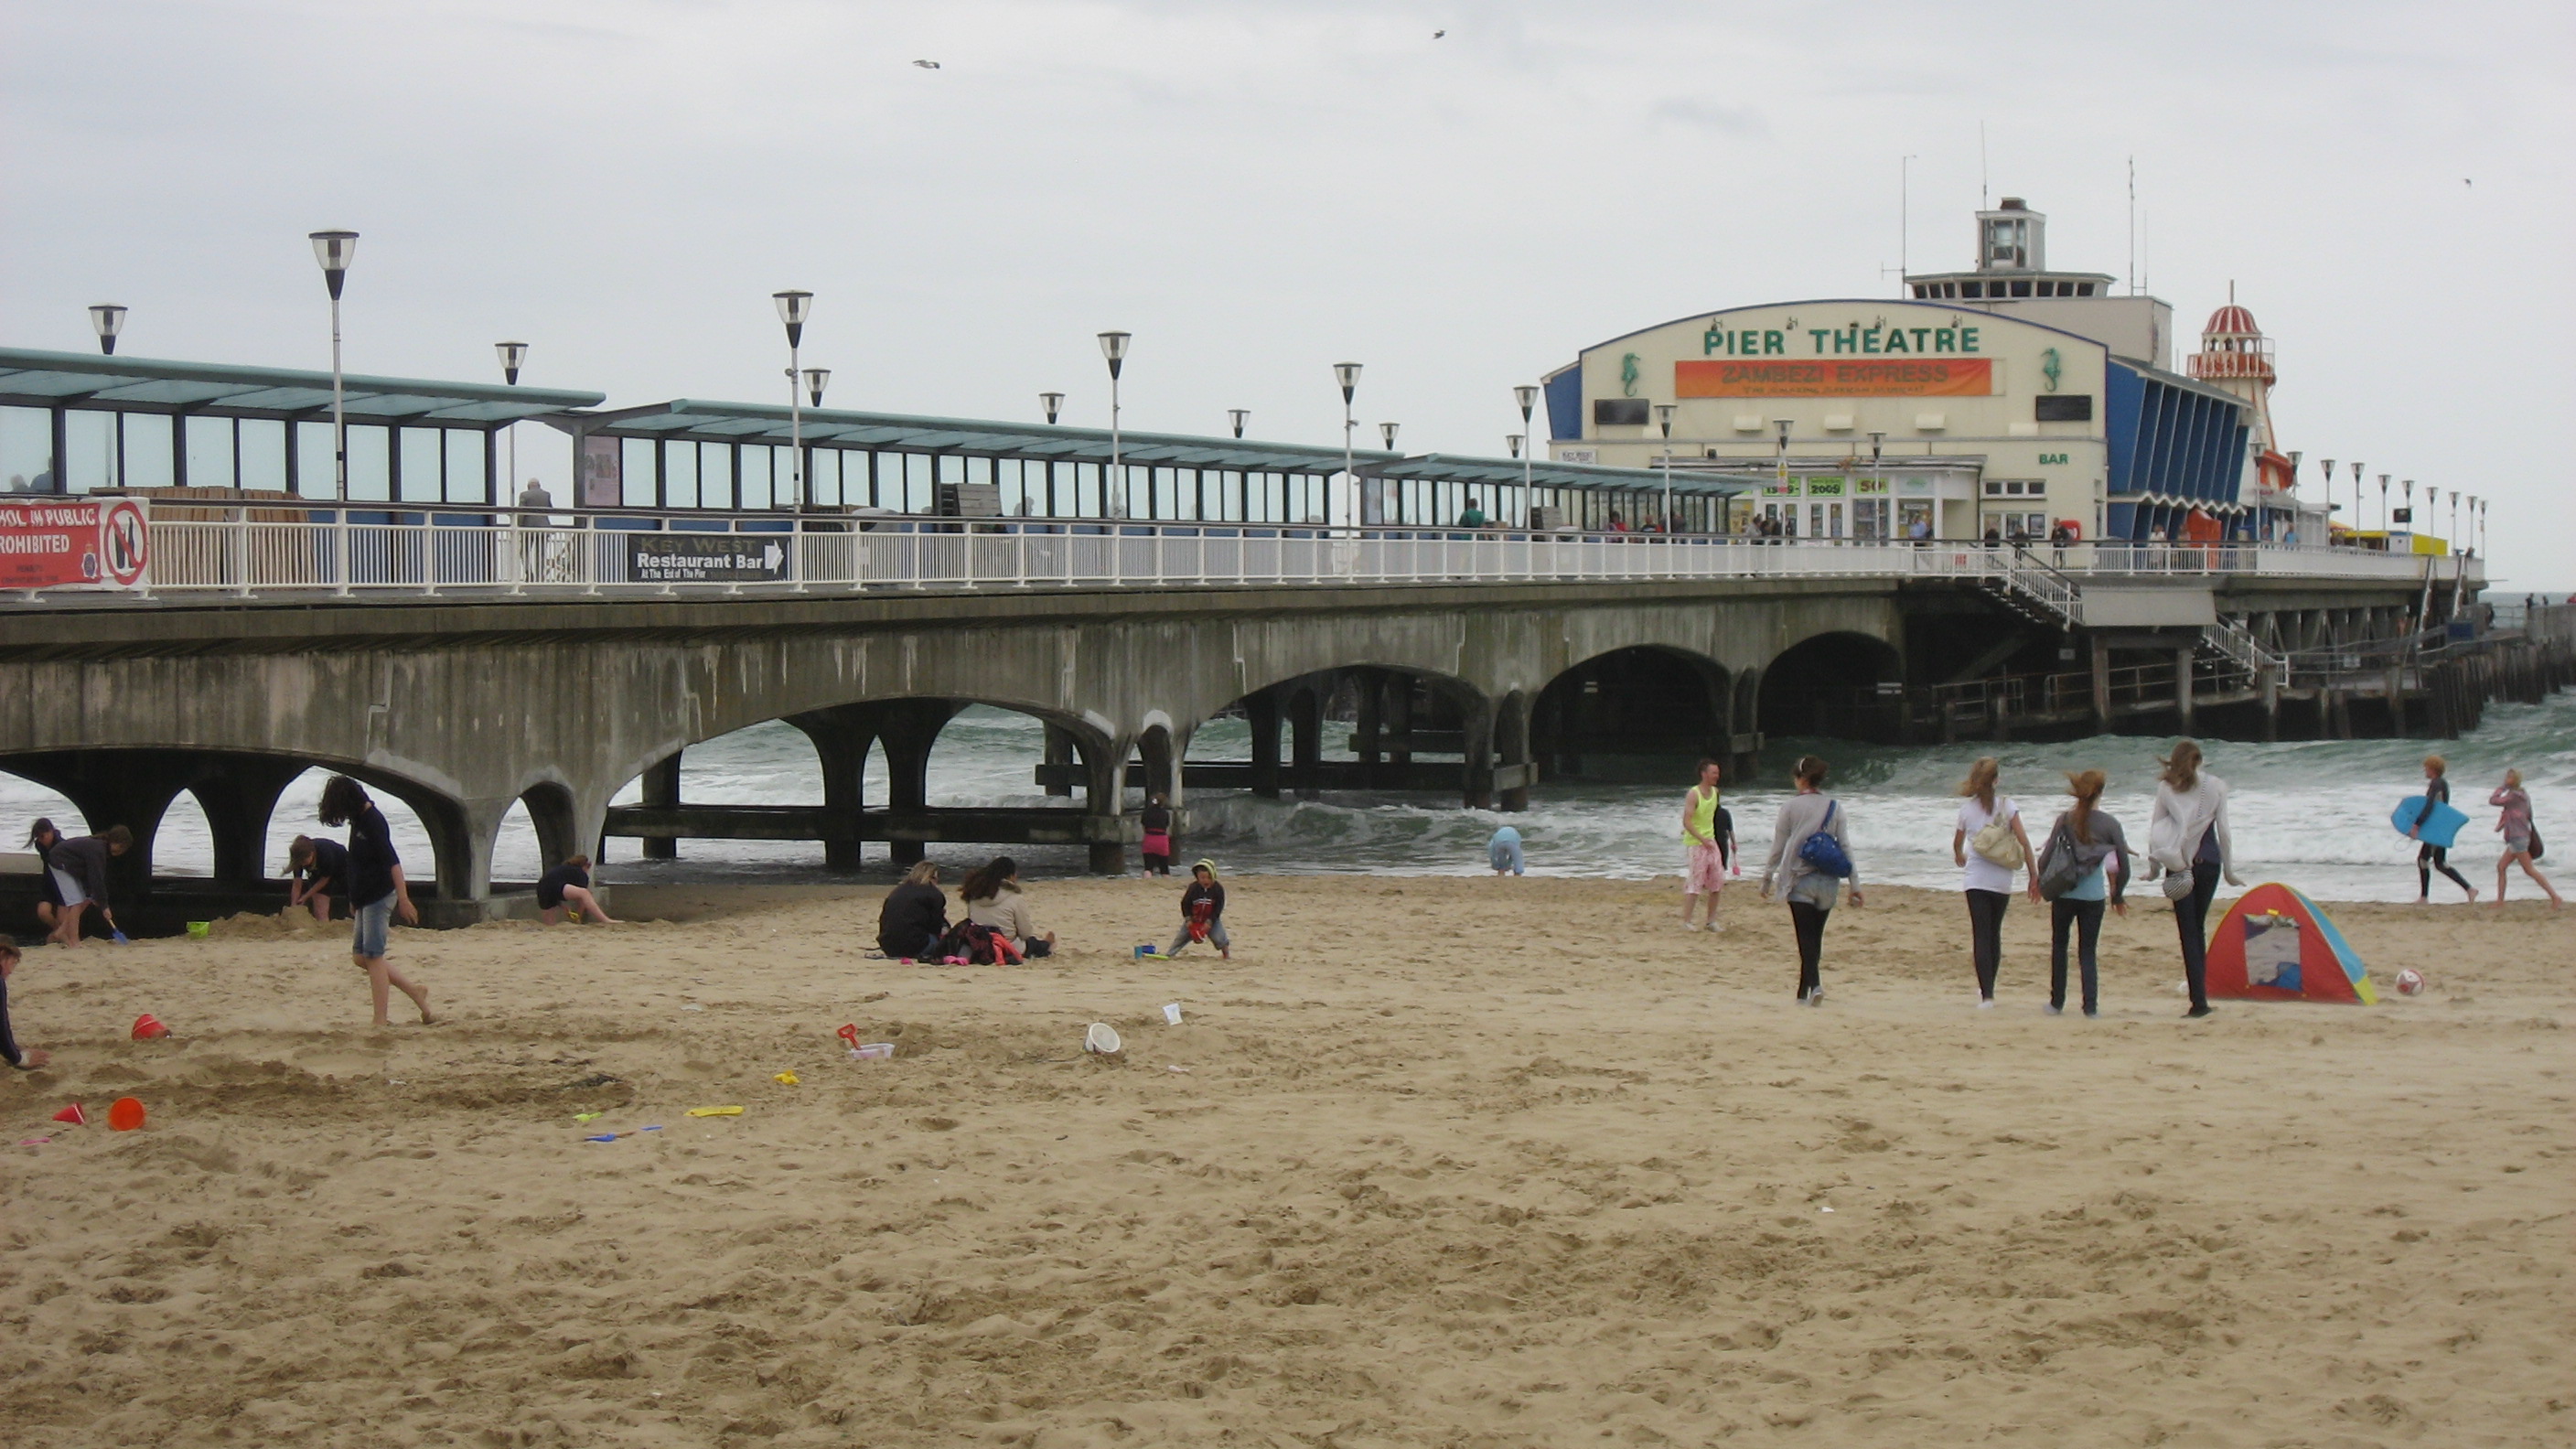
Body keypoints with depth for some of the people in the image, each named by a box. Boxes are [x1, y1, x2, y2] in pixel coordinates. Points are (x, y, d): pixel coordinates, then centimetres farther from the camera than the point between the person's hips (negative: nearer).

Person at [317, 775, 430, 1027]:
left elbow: (392, 862, -22)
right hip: (365, 898, 10)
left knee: (373, 956, -8)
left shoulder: (372, 822, -16)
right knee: (360, 956, 9)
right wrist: (354, 902, 26)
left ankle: (381, 1020, -5)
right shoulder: (359, 820, 12)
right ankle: (415, 993, 14)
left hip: (379, 896, -10)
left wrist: (403, 899, -26)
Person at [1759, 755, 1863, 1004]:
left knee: (1806, 936, -6)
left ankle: (1814, 984, -27)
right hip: (1828, 881, 3)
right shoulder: (1834, 807, 5)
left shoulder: (1791, 807, -4)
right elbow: (1845, 846, 6)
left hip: (1800, 879, -3)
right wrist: (1855, 883, 9)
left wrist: (1767, 878, 10)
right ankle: (1804, 992, 18)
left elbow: (1778, 847, 0)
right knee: (1815, 935, 12)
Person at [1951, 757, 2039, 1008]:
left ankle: (1986, 995, -16)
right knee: (1994, 934, 16)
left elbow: (1958, 842, 17)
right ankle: (1988, 989, 26)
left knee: (1981, 936, -4)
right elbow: (2024, 842, -8)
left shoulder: (1967, 807, 1)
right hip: (2002, 880, 1)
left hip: (1976, 879, -1)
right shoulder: (2006, 805, -2)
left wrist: (1959, 857, 39)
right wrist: (2034, 876, -3)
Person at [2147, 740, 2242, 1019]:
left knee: (2188, 931, -2)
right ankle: (2200, 994, 13)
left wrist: (2155, 865, 8)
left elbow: (2156, 827, 0)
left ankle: (2199, 1000, -11)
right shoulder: (2215, 786, 2)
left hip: (2178, 863, -1)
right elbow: (2223, 829, 3)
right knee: (2199, 928, 15)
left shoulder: (2166, 787, 1)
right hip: (2209, 861, 1)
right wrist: (2229, 869, 10)